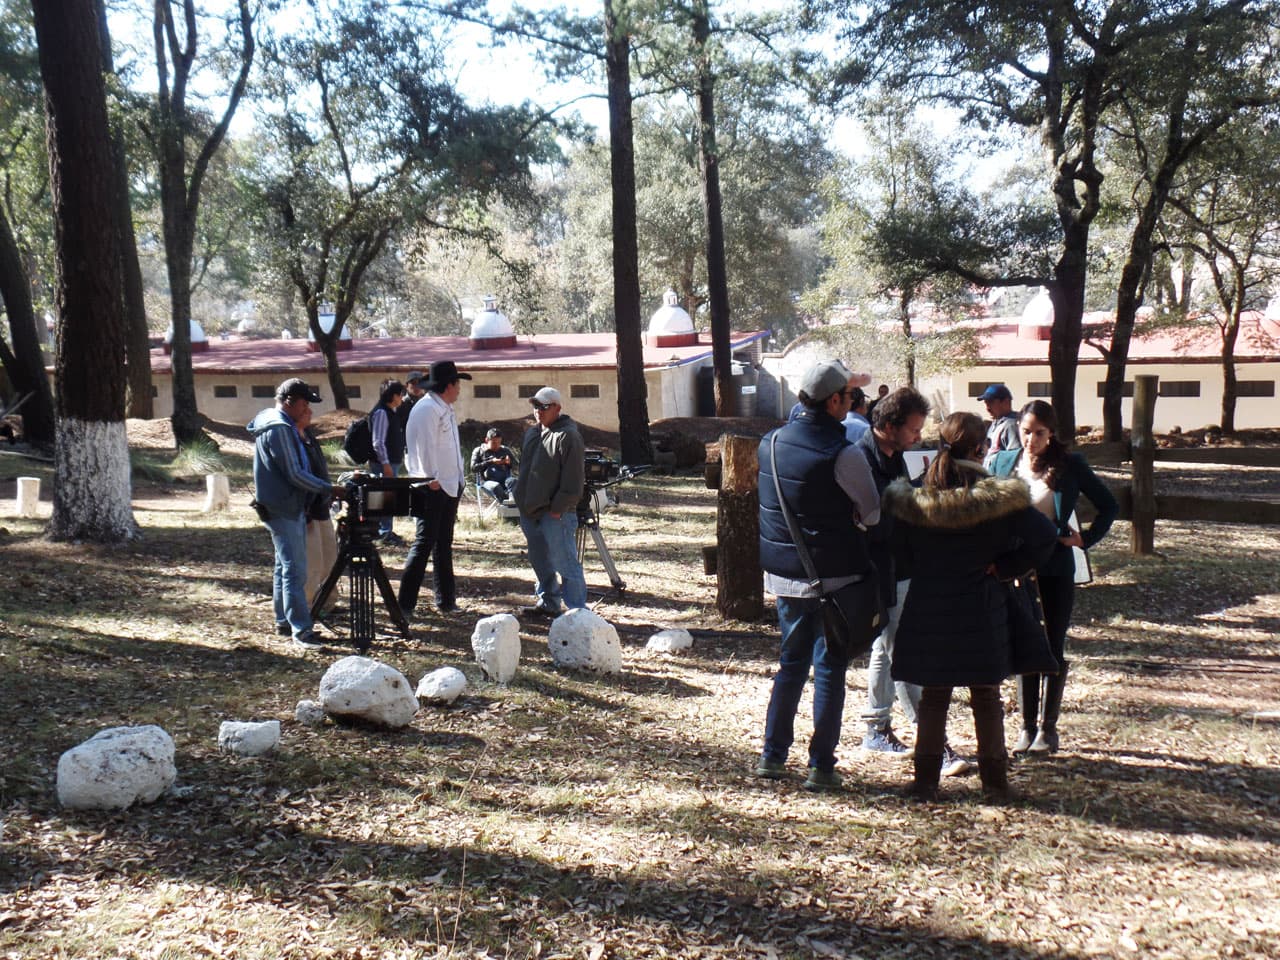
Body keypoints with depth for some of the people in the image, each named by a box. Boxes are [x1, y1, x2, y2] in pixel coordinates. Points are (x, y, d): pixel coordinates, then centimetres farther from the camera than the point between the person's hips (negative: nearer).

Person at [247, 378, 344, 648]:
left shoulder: (280, 424, 15)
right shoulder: (279, 429, -18)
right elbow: (294, 474, -22)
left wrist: (324, 489, 16)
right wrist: (329, 489, -17)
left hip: (289, 507, 11)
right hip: (284, 510, -11)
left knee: (285, 566, 16)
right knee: (295, 570, -10)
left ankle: (284, 621, 24)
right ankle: (300, 629, -8)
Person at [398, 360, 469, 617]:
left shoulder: (445, 409, 17)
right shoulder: (427, 409, -15)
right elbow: (426, 447, -21)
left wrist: (459, 478, 15)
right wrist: (432, 480, -22)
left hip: (450, 485, 10)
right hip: (434, 488, -10)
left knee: (444, 544, 15)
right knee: (424, 543, -8)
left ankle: (446, 600, 23)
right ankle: (405, 604, -3)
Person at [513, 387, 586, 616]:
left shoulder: (568, 436, -13)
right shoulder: (532, 433, 14)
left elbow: (573, 479, -17)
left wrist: (558, 507, -17)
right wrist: (522, 500, 17)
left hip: (555, 514, -9)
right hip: (530, 511, 9)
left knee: (565, 562, -7)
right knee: (540, 562, 17)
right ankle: (548, 602, 30)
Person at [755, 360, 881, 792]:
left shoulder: (771, 442, 3)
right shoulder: (842, 453, -17)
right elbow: (873, 513, -8)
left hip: (783, 575, 6)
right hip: (833, 576, -6)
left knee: (792, 663, 18)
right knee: (830, 668, 4)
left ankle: (772, 756, 20)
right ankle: (821, 766, 8)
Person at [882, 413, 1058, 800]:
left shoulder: (914, 502, -5)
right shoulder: (999, 499, -10)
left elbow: (901, 551, 4)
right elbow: (1042, 537, -14)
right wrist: (1003, 568, -6)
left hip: (929, 614, 1)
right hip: (981, 614, -1)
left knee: (933, 698, 12)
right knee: (987, 699, 12)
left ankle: (926, 778, 13)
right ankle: (994, 778, 19)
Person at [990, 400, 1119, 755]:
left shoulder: (1070, 465, -4)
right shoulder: (1004, 462, 2)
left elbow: (1109, 506, 4)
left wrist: (1086, 538, -7)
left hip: (1056, 567, -2)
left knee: (1053, 648, 5)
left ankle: (1047, 727, 15)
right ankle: (1028, 726, 17)